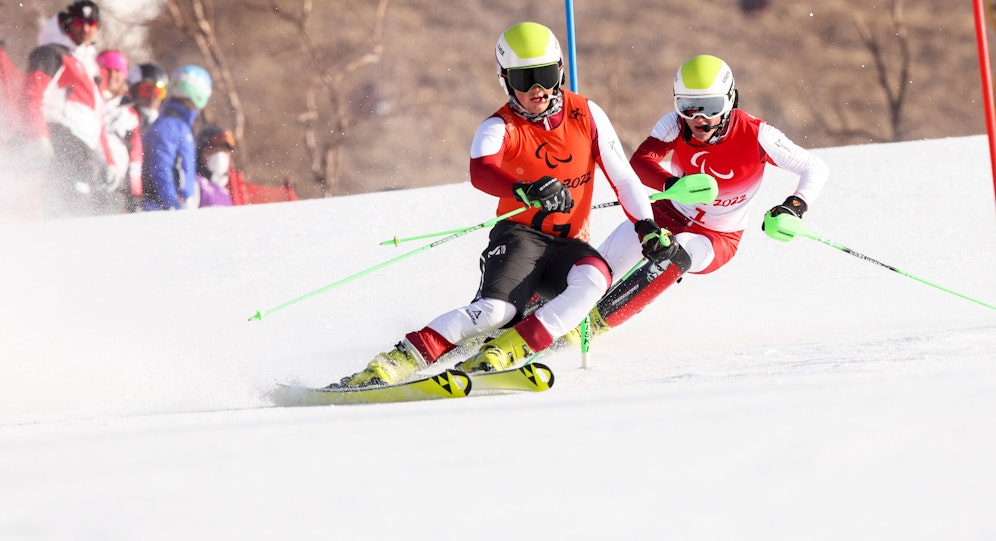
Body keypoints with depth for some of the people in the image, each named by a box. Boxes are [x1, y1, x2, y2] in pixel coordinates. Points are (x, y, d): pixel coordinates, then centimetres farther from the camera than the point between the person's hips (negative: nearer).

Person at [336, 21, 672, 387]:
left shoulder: (586, 115, 2)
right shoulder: (500, 128, -9)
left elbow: (622, 175, 9)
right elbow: (480, 172, -32)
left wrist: (648, 228, -3)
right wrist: (526, 192, -52)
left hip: (569, 245, 3)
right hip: (520, 236, -3)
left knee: (595, 277, -33)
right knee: (497, 309, -32)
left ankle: (505, 352, -34)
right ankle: (396, 361, -31)